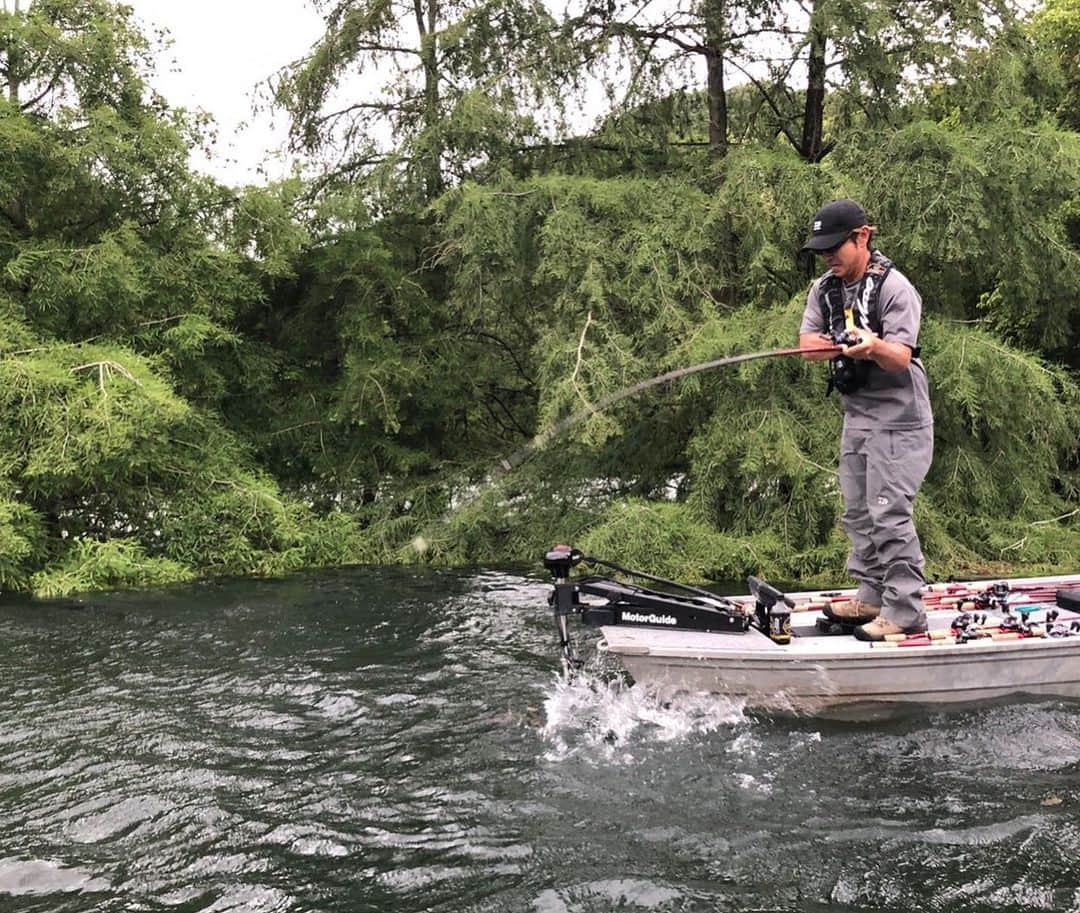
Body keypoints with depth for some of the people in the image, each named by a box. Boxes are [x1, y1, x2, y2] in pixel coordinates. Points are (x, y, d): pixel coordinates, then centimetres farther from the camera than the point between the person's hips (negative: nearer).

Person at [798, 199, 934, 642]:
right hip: (856, 414, 8)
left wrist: (875, 346, -45)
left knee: (890, 515, -10)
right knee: (858, 513, 15)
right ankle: (873, 596, 27)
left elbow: (900, 358, -24)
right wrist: (845, 345, -20)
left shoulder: (894, 288, -15)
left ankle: (905, 610, -2)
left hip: (897, 418, -8)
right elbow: (807, 345, -3)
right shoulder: (825, 288, 7)